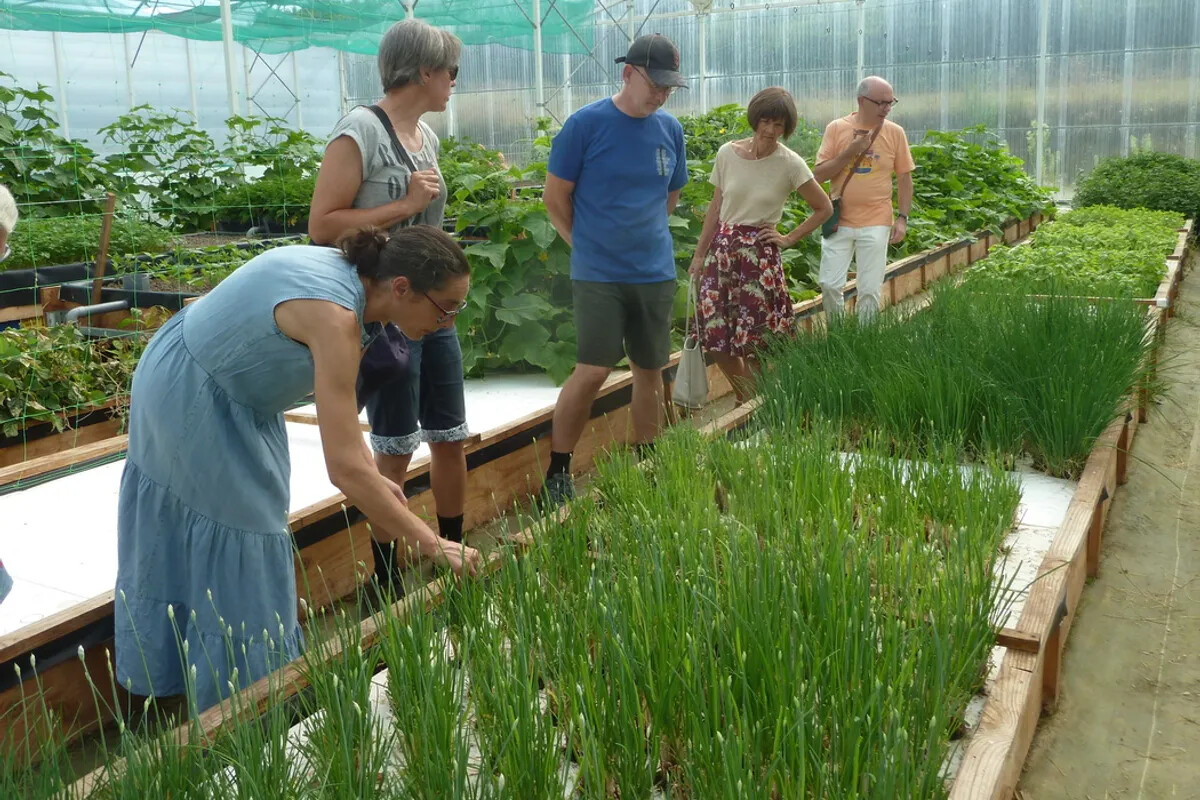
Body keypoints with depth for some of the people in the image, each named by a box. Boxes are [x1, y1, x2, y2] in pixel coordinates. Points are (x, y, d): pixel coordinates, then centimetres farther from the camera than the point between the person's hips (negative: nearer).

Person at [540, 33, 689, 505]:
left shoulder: (670, 130, 6)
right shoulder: (585, 124, -8)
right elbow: (555, 199, -2)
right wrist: (589, 245, 5)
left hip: (656, 272, 5)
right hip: (598, 274, -5)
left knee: (650, 372, 10)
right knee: (593, 371, -9)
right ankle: (557, 472, 5)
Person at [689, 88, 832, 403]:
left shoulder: (790, 164, -7)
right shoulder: (727, 154, 1)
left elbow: (824, 208, 3)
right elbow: (715, 208, 9)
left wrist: (788, 238, -2)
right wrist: (699, 255, 9)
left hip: (760, 255, -3)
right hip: (721, 250, 3)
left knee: (753, 342, 0)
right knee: (715, 335, 3)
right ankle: (743, 399, 27)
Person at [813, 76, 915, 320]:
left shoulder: (895, 132, 1)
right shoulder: (837, 128, -1)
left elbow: (904, 177, 7)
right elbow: (819, 174, -4)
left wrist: (902, 218, 0)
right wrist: (850, 152, -15)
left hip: (876, 224, 0)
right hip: (839, 221, 0)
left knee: (870, 290, 3)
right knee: (829, 285, 1)